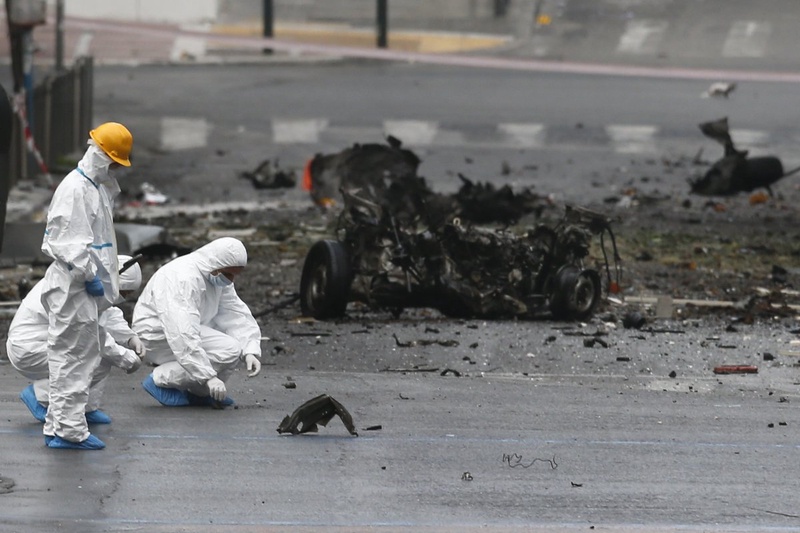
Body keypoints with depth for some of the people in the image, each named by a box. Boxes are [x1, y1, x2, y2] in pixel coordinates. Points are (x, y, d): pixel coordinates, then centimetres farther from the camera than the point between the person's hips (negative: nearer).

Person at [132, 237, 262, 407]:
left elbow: (238, 315, 0)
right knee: (228, 350, -23)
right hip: (158, 336, -10)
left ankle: (200, 392, 5)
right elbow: (184, 335, -34)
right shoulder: (182, 279, -28)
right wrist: (208, 376, -36)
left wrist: (251, 351, -18)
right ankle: (161, 379, -12)